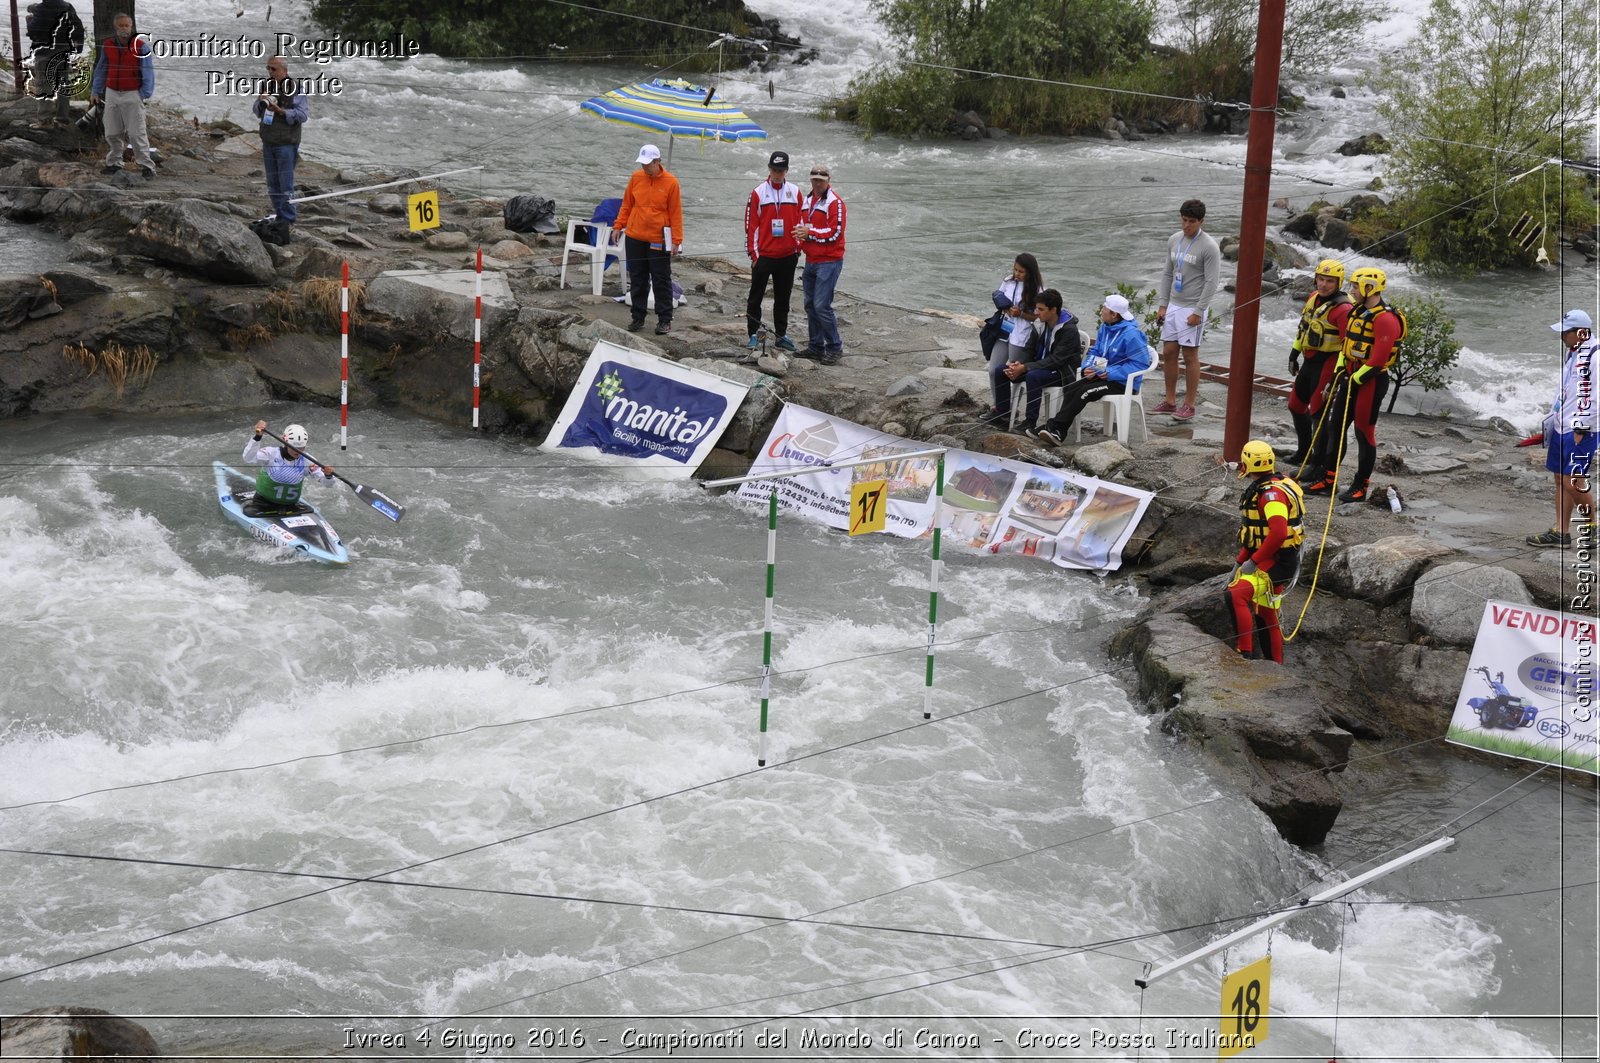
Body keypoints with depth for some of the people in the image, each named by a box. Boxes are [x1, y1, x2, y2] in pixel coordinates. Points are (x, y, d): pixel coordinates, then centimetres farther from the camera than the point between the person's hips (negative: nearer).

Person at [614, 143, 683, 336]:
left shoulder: (670, 182, -6)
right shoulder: (636, 178, 4)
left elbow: (675, 213, -5)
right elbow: (627, 205, 13)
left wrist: (677, 240, -8)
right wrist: (619, 226, 8)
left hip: (658, 241, -3)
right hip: (635, 238, 3)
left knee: (661, 281, 2)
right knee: (637, 280, 9)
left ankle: (664, 320, 9)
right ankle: (638, 317, 18)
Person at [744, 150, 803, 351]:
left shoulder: (795, 192, 5)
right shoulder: (758, 193, -3)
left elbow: (799, 221, 11)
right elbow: (751, 224, -4)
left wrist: (798, 246, 6)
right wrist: (753, 253, -7)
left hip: (788, 255, 2)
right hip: (763, 255, -2)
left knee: (783, 298, 11)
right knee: (756, 296, 3)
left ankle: (782, 335, 19)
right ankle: (754, 335, 10)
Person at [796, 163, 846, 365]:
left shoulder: (835, 202, -11)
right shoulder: (806, 200, 14)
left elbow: (835, 233, -17)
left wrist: (809, 233, -17)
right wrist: (800, 235, 5)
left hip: (829, 261, -8)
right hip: (811, 260, 8)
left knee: (822, 306, -11)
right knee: (810, 304, 10)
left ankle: (834, 348, -1)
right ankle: (815, 346, 20)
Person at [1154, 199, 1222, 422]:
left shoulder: (1209, 247, -13)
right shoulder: (1174, 240, 8)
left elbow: (1212, 282, -15)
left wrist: (1198, 312, -17)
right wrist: (1163, 305, 10)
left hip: (1192, 309, -7)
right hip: (1173, 306, 7)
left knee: (1190, 355, -3)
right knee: (1168, 353, 9)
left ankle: (1189, 405, 4)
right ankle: (1170, 401, 20)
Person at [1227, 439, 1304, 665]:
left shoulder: (1273, 494, -20)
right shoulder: (1261, 489, 12)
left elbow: (1278, 534, -31)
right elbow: (1256, 532, 20)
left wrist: (1253, 562, -24)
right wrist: (1239, 561, 17)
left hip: (1277, 562, -11)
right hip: (1268, 560, 11)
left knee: (1236, 595, -28)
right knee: (1266, 617, 19)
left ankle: (1245, 653, -29)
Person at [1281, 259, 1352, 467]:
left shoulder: (1343, 309, -20)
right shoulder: (1314, 297, 7)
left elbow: (1348, 346, -22)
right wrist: (1294, 355, 26)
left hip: (1327, 363, -9)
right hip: (1309, 360, 9)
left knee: (1318, 412, -6)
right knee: (1296, 405, 19)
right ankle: (1303, 453, 35)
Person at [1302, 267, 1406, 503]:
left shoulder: (1385, 319, -18)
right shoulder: (1358, 312, 12)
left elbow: (1378, 358, -23)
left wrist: (1356, 379, -19)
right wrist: (1340, 370, 10)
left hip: (1371, 380, -10)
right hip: (1351, 377, 10)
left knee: (1364, 432, -1)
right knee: (1335, 426, 10)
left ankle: (1360, 487, 8)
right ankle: (1327, 480, 17)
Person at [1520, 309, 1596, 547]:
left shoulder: (1593, 357, -14)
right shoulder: (1573, 355, 17)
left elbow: (1592, 396, -19)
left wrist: (1581, 429, -20)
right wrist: (1550, 423, 24)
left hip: (1580, 431, -10)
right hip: (1561, 429, 10)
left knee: (1573, 481, -11)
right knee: (1561, 480, 10)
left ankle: (1591, 527, 6)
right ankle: (1561, 532, 15)